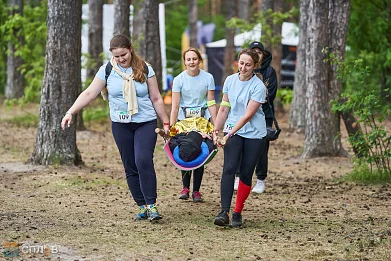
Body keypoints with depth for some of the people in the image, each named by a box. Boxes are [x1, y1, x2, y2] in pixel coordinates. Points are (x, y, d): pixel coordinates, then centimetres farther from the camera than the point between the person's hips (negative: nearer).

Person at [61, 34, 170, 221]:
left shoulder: (144, 69, -1)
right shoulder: (107, 70, 0)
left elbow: (156, 99, 4)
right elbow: (89, 93, -3)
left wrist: (166, 123, 4)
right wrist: (70, 112, -12)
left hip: (146, 122, -2)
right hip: (121, 125, 2)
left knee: (143, 161, -19)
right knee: (130, 167, 4)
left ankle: (151, 205, -15)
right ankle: (142, 206, 11)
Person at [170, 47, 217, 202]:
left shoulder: (208, 78, -3)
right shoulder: (179, 79, -6)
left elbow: (211, 104, 0)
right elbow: (175, 106, -8)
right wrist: (171, 128, -14)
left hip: (203, 119, 1)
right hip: (184, 119, -1)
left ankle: (196, 191, 8)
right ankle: (185, 187, 13)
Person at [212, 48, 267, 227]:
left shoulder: (258, 87, -13)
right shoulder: (230, 80, 2)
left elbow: (247, 115, -17)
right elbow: (224, 108, 9)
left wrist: (229, 135, -19)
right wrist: (216, 131, 5)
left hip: (254, 133, -3)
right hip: (232, 131, 3)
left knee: (246, 173, -1)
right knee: (229, 169, -14)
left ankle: (237, 213, 11)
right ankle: (224, 212, -20)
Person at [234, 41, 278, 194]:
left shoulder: (269, 71, 3)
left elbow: (270, 94, -2)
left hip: (264, 115, -2)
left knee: (261, 147, -1)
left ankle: (261, 180, 8)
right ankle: (239, 177, 9)